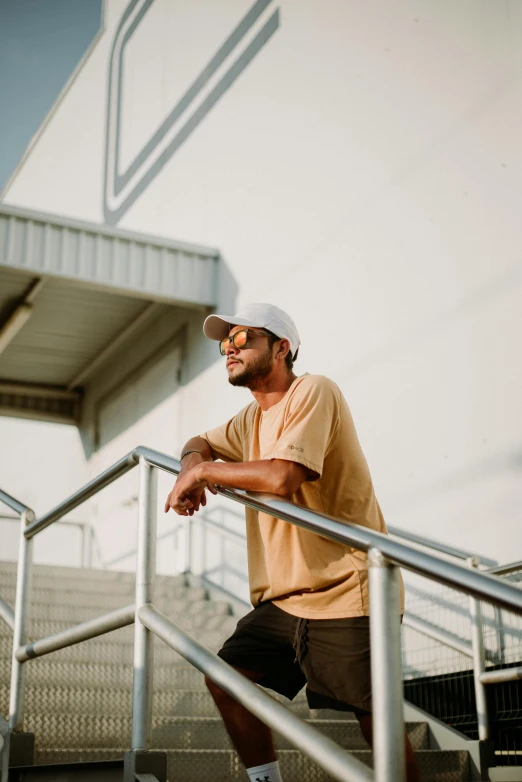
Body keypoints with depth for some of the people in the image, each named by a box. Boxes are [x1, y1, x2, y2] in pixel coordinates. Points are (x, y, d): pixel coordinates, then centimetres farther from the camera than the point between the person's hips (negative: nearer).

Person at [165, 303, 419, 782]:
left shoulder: (313, 392, -12)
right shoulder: (252, 419, 15)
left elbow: (282, 476, -26)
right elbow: (199, 443, 30)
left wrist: (204, 471, -11)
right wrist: (193, 463, 4)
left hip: (346, 594, -8)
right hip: (282, 599, 8)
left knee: (376, 720, -5)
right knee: (227, 679, 1)